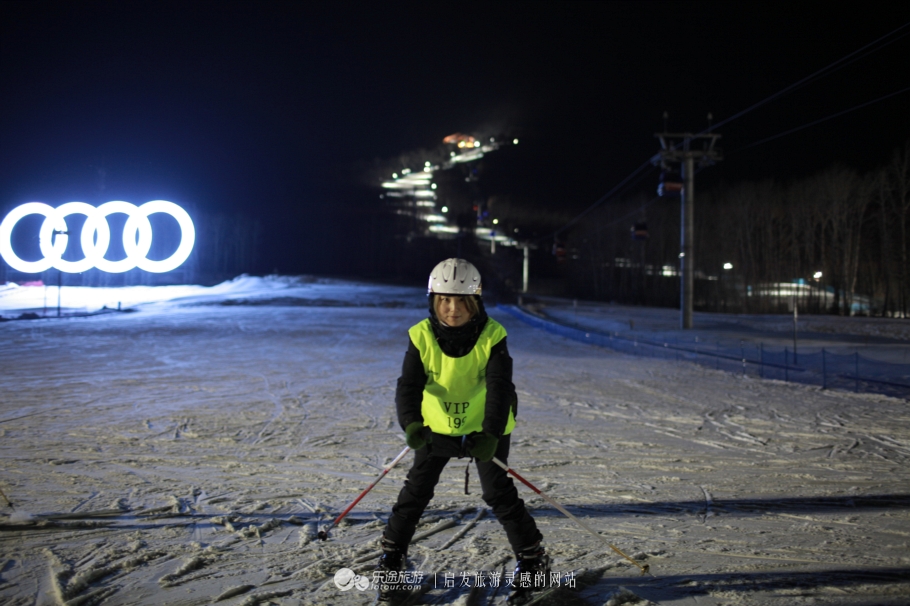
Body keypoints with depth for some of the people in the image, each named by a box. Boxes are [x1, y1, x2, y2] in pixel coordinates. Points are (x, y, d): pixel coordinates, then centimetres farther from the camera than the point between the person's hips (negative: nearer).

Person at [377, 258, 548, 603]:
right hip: (437, 427, 2)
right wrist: (411, 424, -41)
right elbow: (409, 385, -22)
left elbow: (500, 388, -27)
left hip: (485, 429, -2)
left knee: (498, 493, -4)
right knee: (416, 490, 3)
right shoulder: (422, 336, -17)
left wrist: (491, 433, -42)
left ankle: (532, 558, 14)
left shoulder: (492, 337, -21)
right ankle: (392, 557, 20)